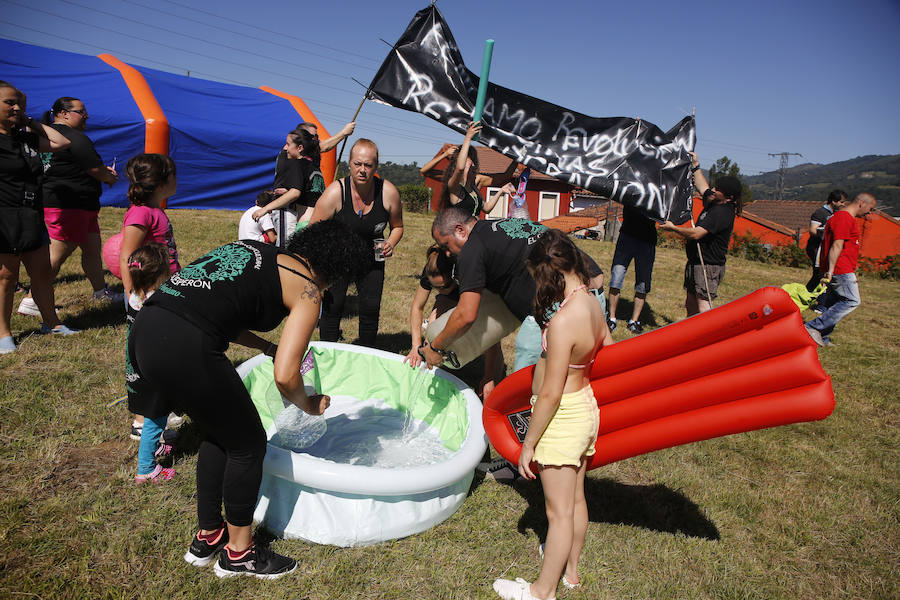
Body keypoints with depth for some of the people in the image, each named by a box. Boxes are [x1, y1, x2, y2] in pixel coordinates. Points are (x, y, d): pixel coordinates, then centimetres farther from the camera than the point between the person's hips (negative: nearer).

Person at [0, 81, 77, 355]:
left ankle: (51, 322, 26)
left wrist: (30, 122, 13)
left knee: (42, 272, 12)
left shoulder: (26, 137, 14)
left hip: (32, 217, 7)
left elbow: (61, 142, 17)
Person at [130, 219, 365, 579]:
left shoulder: (252, 249, 22)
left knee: (218, 434, 26)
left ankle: (207, 538, 41)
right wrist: (310, 406, 14)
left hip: (143, 333, 9)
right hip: (186, 350, -9)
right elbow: (285, 377, -7)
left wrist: (269, 348, 32)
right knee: (248, 444, 13)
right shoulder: (307, 291, 0)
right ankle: (238, 553, 30)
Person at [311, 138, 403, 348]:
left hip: (372, 259, 2)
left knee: (371, 308, 1)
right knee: (333, 306, -6)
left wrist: (391, 243, -14)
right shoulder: (336, 192, -19)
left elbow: (397, 226, 7)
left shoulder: (388, 192, -12)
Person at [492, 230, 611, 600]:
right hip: (586, 407, 9)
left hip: (562, 418, -9)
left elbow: (550, 394, -25)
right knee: (575, 500, 24)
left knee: (559, 511, 9)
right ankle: (570, 569, 45)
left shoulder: (562, 321, -29)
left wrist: (528, 444, -16)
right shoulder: (593, 305, -2)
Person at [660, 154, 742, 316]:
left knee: (702, 305, -15)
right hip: (695, 263, 10)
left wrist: (673, 228, -12)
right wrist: (695, 165, 28)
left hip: (708, 267, -10)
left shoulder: (722, 213, -20)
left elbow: (696, 234, -25)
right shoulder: (713, 203, 8)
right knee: (690, 303, 15)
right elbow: (702, 187, 28)